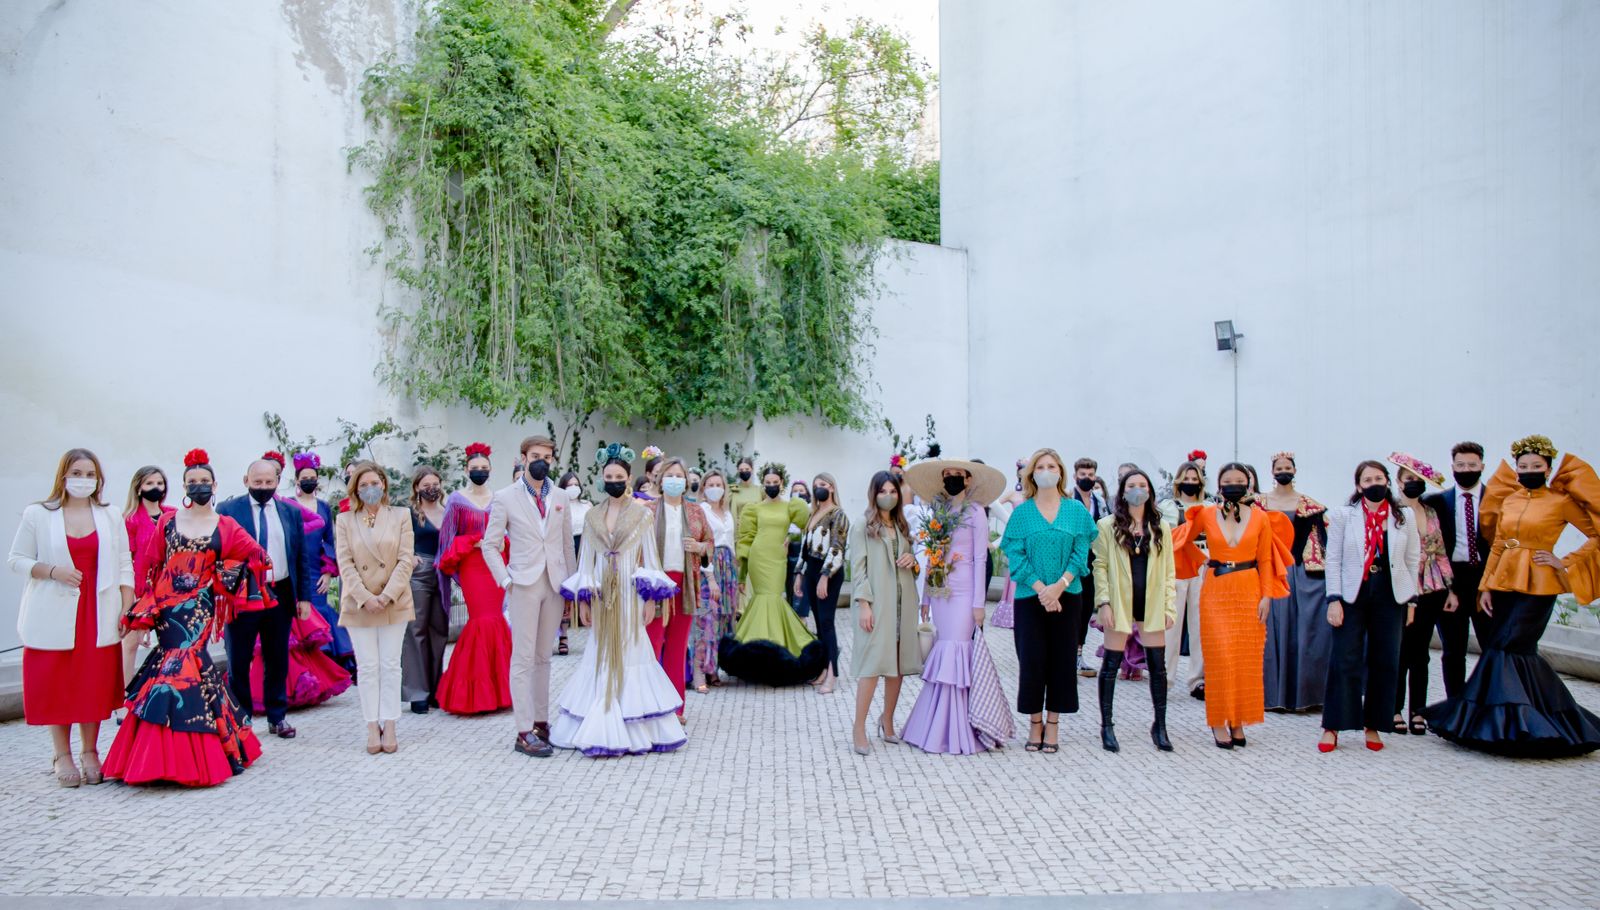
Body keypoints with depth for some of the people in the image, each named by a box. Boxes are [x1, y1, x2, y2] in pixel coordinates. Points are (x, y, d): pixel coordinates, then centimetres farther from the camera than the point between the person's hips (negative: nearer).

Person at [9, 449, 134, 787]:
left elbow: (124, 567, 8)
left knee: (95, 685, 4)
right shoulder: (37, 515, 2)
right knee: (56, 686, 3)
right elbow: (17, 560, 3)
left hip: (99, 615, 2)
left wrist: (128, 611, 0)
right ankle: (62, 756, 16)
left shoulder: (110, 517, 8)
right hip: (54, 615, -1)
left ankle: (90, 752, 17)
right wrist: (52, 571, -15)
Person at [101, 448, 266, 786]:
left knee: (181, 662, -13)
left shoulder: (225, 527, 5)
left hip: (198, 606, -2)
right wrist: (145, 607, 0)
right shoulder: (168, 522, 10)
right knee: (187, 661, -2)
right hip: (166, 606, 2)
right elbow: (149, 566, 8)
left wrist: (220, 573, -2)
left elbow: (259, 557, 4)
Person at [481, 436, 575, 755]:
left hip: (555, 584, 4)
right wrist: (505, 580, -8)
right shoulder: (505, 497, -1)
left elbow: (567, 542, 12)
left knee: (543, 657, 10)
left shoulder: (560, 497, 9)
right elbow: (489, 545, 1)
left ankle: (541, 722, 18)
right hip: (524, 584, -4)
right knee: (523, 658, -3)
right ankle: (524, 732, 0)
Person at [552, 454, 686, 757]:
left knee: (630, 656, -1)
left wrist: (651, 598, -5)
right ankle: (602, 728, 13)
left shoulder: (642, 513, 0)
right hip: (601, 597, 3)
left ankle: (635, 729, 7)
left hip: (630, 596, -3)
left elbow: (649, 557, 0)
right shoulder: (592, 516, 9)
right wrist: (583, 600, 5)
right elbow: (586, 560, 10)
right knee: (602, 658, 5)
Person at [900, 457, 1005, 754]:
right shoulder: (936, 512, 12)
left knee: (956, 656, -6)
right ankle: (937, 729, 11)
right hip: (939, 593, 5)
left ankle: (956, 733, 1)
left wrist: (978, 603, -10)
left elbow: (980, 559, -6)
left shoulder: (975, 512, -2)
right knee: (942, 656, 6)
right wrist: (925, 598, 12)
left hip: (963, 594, -5)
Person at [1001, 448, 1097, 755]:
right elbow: (1015, 554, -4)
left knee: (1062, 658, 4)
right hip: (1030, 597, -1)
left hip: (1067, 596, 1)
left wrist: (1059, 586, -15)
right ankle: (1035, 722, 14)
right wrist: (1040, 588, -15)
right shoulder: (1022, 512, 2)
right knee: (1032, 659, -1)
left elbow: (1081, 553, -2)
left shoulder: (1076, 510, 5)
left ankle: (1053, 724, 15)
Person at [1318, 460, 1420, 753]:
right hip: (1352, 596, -2)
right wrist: (1334, 599, -8)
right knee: (1345, 661, -3)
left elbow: (1413, 560, 9)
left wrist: (1411, 600, 6)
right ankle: (1332, 727, 5)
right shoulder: (1343, 515, 0)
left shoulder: (1405, 516, 7)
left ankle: (1372, 725, 18)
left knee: (1385, 663, 5)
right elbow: (1333, 559, -2)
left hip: (1390, 597, 2)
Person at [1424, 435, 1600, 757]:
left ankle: (1506, 721, 0)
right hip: (1504, 583, 5)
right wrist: (1485, 587, 7)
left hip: (1537, 586, -5)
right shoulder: (1507, 500, 12)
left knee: (1506, 648, -11)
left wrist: (1564, 563, -6)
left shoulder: (1561, 501, -1)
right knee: (1518, 650, 7)